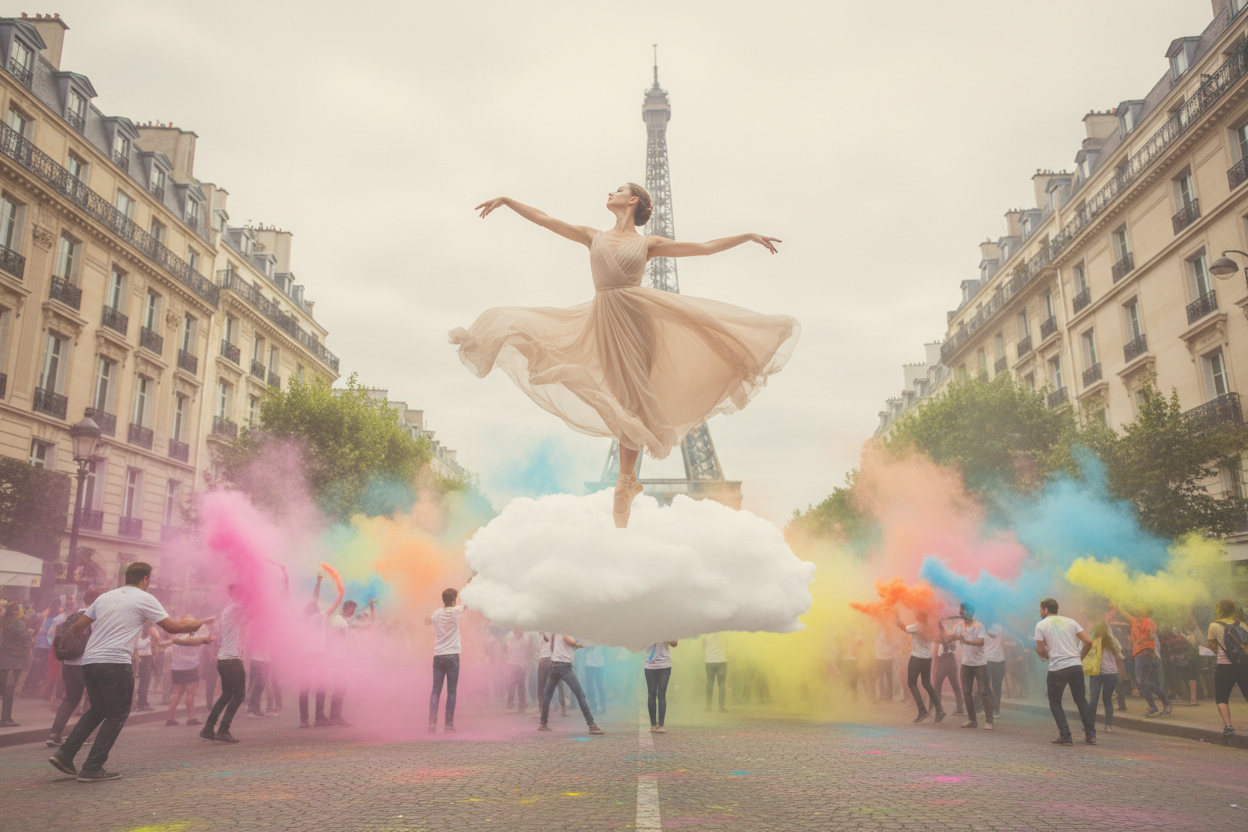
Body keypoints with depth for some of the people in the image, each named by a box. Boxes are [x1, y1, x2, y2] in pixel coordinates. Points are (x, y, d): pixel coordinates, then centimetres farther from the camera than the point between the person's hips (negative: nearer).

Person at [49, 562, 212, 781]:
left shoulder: (105, 597, 17)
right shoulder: (144, 599, 0)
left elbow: (78, 627, 20)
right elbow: (173, 627, -1)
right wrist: (200, 623, 15)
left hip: (88, 661, 7)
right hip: (114, 662, -7)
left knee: (97, 710, 22)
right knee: (117, 714, 4)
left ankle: (64, 754, 15)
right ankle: (92, 768, 3)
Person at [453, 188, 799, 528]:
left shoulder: (648, 243, 7)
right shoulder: (593, 237, 13)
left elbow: (705, 247, 7)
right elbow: (545, 219, 13)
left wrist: (749, 236, 5)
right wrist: (506, 200, 11)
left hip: (637, 315, -2)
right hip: (605, 318, 2)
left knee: (632, 401, 0)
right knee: (621, 402, 1)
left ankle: (625, 483, 9)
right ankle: (627, 481, 10)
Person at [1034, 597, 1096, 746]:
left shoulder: (1041, 625, 1)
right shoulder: (1070, 621, 12)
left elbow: (1041, 651, -3)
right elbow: (1088, 642, 5)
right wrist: (1080, 657, 17)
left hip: (1057, 668, -4)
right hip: (1076, 666, 4)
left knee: (1054, 702, 9)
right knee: (1081, 700, 18)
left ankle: (1065, 736, 0)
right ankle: (1091, 735, 17)